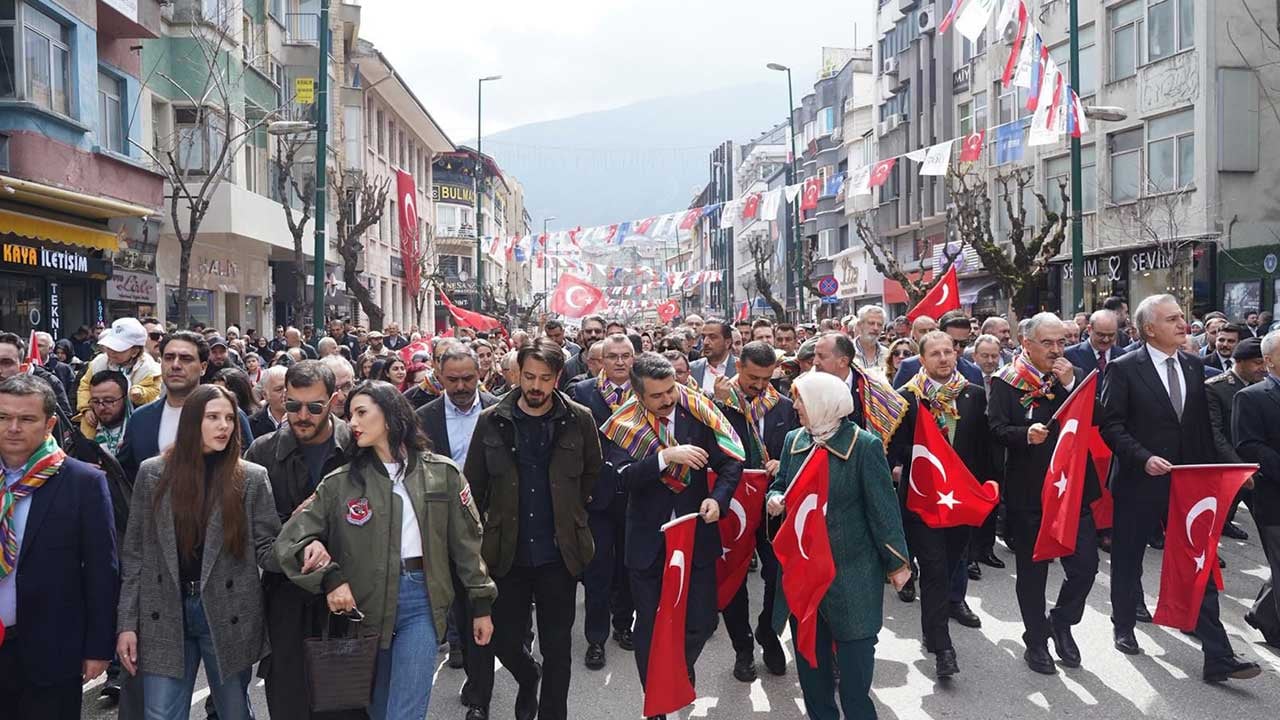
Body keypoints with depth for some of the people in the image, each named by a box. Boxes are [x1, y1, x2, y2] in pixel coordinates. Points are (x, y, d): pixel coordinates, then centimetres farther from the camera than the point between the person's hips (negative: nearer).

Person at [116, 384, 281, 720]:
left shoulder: (252, 478, -2)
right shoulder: (152, 473, 2)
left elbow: (266, 549, -3)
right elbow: (134, 553, 4)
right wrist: (127, 622, 0)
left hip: (228, 615, 0)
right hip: (163, 616, 1)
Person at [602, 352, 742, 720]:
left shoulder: (698, 412, -6)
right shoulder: (624, 425, -9)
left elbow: (732, 461, -3)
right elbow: (625, 476, -21)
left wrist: (718, 497, -19)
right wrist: (666, 456, -31)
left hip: (697, 535, 1)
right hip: (648, 541, 0)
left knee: (702, 622, 5)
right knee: (649, 627, 10)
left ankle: (683, 667, 40)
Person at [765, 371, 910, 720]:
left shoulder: (864, 445, -12)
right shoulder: (793, 441, 4)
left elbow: (882, 507, -9)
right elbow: (779, 485, 16)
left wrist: (897, 561, -7)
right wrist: (773, 499, -7)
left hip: (850, 571, -5)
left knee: (853, 659, 4)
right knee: (809, 654, 15)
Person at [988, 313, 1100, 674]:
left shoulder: (1075, 375, 6)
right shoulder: (1006, 382, -4)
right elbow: (997, 430, -10)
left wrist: (1070, 384, -13)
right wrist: (1026, 435, -29)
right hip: (1027, 492, -2)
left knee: (1085, 565, 2)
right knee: (1032, 570, 10)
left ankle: (1062, 622, 28)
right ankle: (1036, 641, 25)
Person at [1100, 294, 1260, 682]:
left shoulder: (1194, 366, 7)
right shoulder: (1124, 369, -9)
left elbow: (1203, 424, 12)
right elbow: (1111, 424, -12)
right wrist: (1144, 458, -23)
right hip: (1139, 483, -4)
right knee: (1128, 560, 12)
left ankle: (1218, 657, 4)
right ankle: (1124, 628, 34)